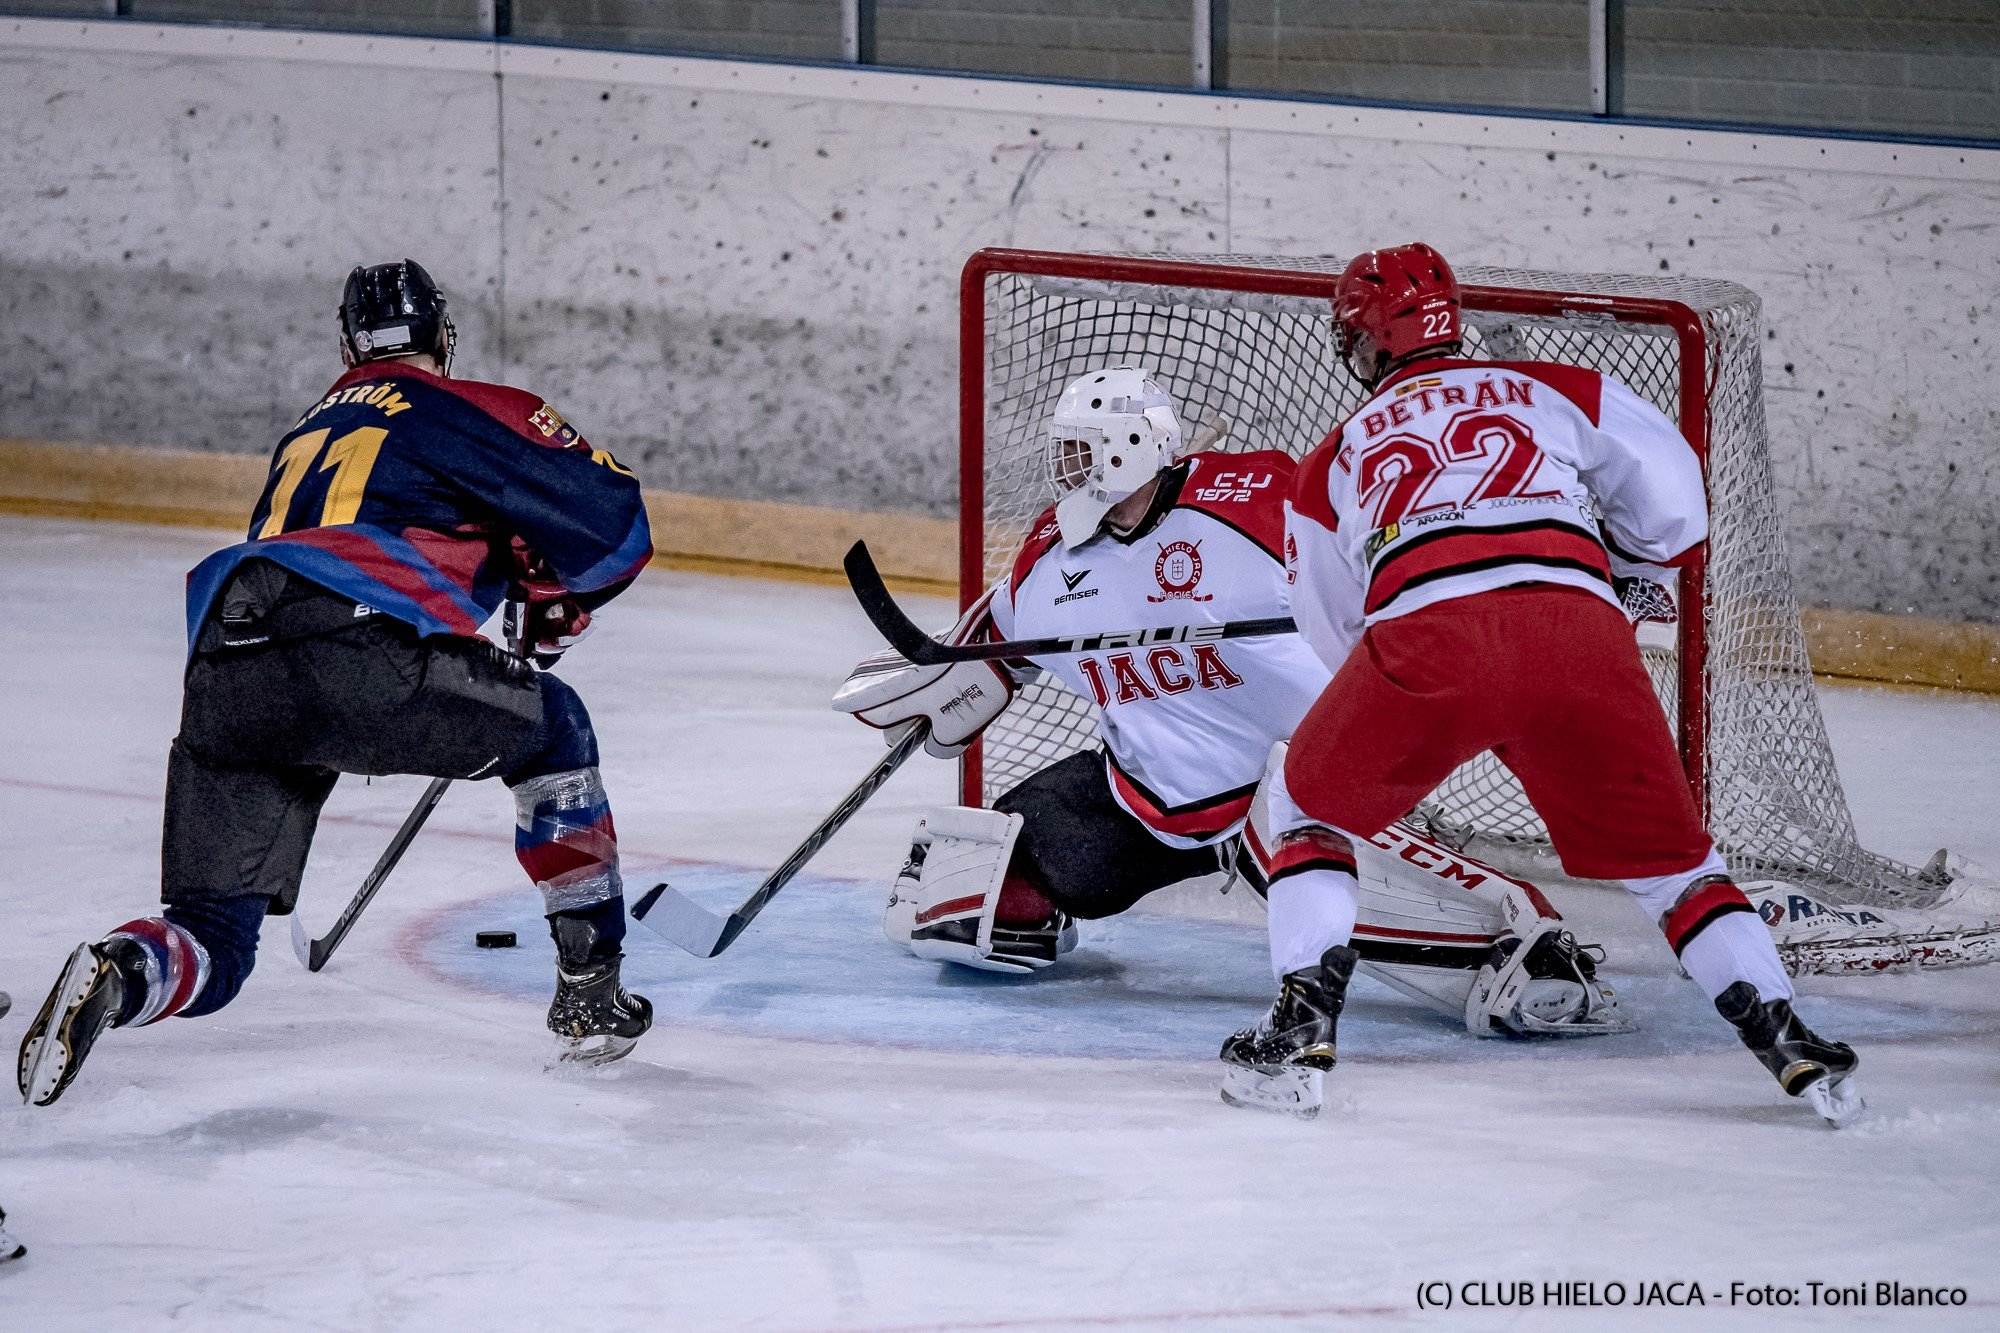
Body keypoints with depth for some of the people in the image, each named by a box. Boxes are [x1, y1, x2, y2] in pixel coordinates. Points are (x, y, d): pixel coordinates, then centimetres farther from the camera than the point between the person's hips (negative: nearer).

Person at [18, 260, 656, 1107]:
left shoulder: (308, 433, 36)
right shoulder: (468, 410, 15)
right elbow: (612, 525, 7)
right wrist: (558, 599, 28)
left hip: (222, 679, 5)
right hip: (359, 656, -5)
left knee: (213, 947, 11)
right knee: (553, 731, 23)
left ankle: (119, 974, -24)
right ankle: (590, 995, 19)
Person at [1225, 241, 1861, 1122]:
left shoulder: (1333, 463, 30)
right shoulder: (1560, 390, 29)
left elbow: (1334, 638, 33)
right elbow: (1672, 507, 19)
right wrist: (1627, 573, 39)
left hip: (1423, 635, -1)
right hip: (1578, 632, 1)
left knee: (1310, 808, 24)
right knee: (1669, 856, 17)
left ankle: (1303, 1026, 9)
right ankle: (1787, 1042, 6)